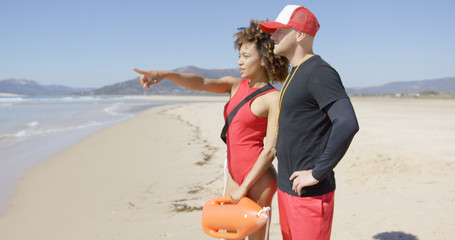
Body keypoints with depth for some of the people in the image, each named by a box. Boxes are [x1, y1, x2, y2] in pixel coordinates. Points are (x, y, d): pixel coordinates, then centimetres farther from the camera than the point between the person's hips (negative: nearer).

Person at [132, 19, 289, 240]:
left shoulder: (274, 99, -13)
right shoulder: (235, 85, 7)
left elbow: (271, 150, -16)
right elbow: (202, 83, -8)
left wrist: (244, 188, -15)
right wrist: (164, 74, -24)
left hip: (258, 179, -7)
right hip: (235, 175, 7)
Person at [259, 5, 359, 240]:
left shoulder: (319, 72, -16)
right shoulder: (295, 73, 15)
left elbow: (347, 124, -29)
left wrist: (317, 174, -24)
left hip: (310, 193, -9)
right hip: (286, 186, 9)